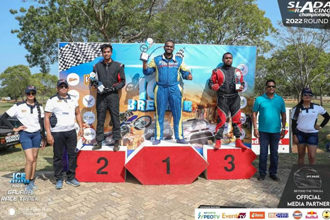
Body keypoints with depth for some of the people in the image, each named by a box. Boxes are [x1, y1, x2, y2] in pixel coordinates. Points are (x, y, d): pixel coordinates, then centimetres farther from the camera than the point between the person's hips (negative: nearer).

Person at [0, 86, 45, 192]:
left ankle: (32, 181, 19)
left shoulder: (39, 107, 4)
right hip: (25, 134, -3)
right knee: (30, 159, -9)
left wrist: (43, 138, 10)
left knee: (34, 158, 7)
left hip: (37, 134, 3)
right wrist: (14, 129, -8)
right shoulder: (19, 106, -6)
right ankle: (27, 183, 7)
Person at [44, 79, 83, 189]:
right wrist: (48, 134, -12)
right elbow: (47, 118, -5)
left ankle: (71, 177, 19)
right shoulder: (52, 101, -2)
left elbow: (78, 114, 17)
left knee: (72, 155, 7)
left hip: (71, 131, 4)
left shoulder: (73, 100, 12)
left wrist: (81, 127, 7)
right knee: (58, 157, 5)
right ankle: (59, 179, 17)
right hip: (57, 133, -4)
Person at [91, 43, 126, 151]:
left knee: (115, 119, -2)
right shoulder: (97, 66, 13)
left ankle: (116, 142, 5)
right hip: (101, 95, 2)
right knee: (100, 119, 5)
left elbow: (122, 81, 4)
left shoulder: (118, 66, 6)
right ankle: (99, 142, 12)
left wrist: (113, 88, -10)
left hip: (113, 95, -2)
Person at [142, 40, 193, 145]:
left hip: (175, 89, 1)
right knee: (160, 114, 3)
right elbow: (147, 71, 11)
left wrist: (188, 75, -11)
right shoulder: (156, 60, 10)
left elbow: (185, 72, 10)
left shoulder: (179, 60, 12)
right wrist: (144, 62, -4)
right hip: (161, 89, 0)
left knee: (177, 113, 1)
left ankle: (179, 137, 9)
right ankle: (158, 137, 11)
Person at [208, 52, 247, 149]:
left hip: (235, 98, 3)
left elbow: (242, 82, 19)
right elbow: (210, 82, 3)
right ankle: (218, 141, 3)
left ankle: (238, 141, 13)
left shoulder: (237, 71, 14)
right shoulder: (217, 71, 5)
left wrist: (241, 87, -3)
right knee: (222, 120, -6)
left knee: (236, 119, 4)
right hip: (222, 98, -3)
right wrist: (213, 86, -19)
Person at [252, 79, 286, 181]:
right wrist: (255, 128, -6)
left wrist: (283, 129, 6)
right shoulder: (259, 99, -3)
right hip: (263, 131, -2)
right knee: (263, 153, 5)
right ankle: (262, 173, 17)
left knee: (274, 153, 11)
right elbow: (254, 114, -1)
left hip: (276, 131, 2)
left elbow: (283, 115, 8)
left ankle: (273, 173, 24)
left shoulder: (280, 100, 3)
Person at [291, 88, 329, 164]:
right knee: (301, 155, 11)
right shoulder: (297, 108, -2)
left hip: (312, 134, 0)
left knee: (312, 157, -3)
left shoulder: (317, 107, -1)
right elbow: (293, 123, 0)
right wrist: (294, 135, -5)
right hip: (300, 133, 0)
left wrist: (320, 126, 4)